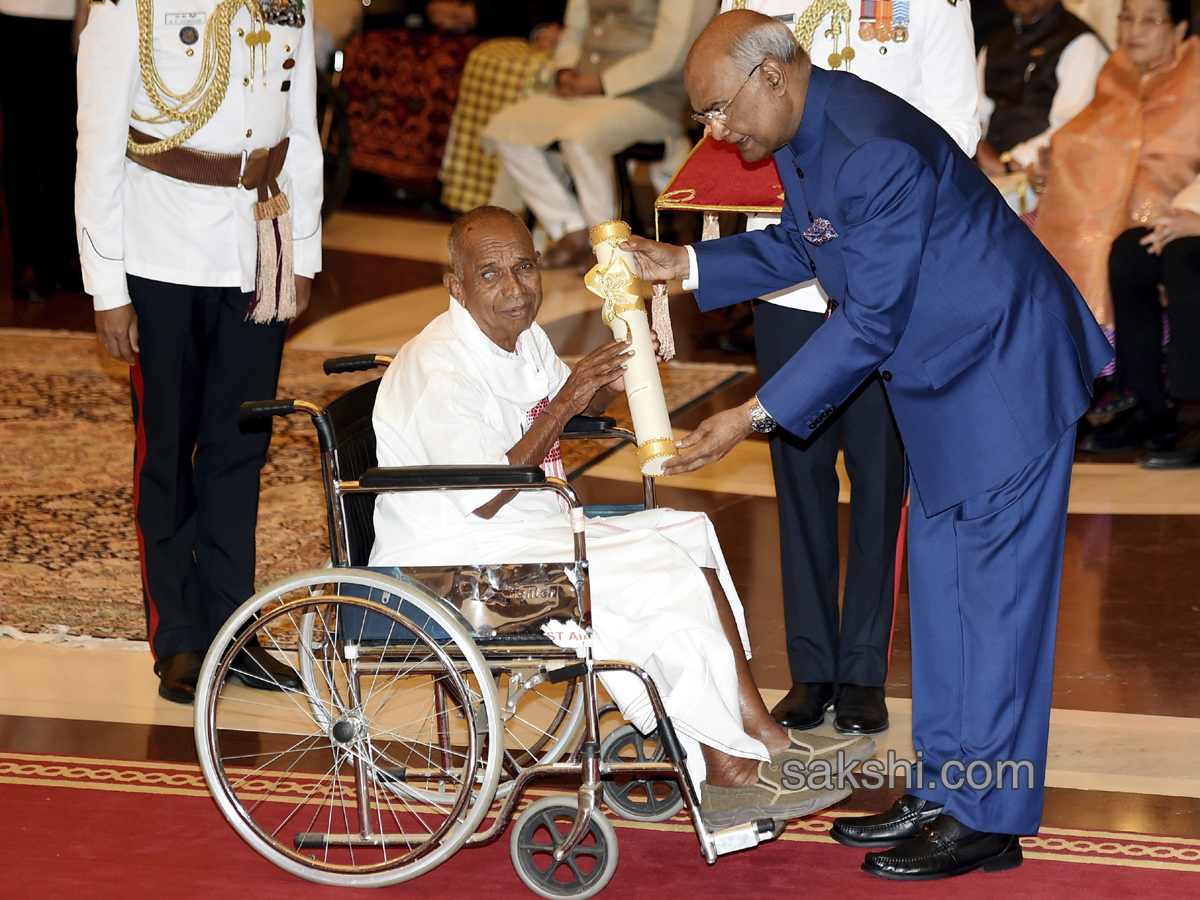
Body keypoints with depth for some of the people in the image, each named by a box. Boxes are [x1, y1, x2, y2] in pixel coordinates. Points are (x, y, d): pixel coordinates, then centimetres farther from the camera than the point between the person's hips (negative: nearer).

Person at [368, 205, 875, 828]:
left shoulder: (520, 335, 7)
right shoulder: (437, 368, -21)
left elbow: (584, 405, 26)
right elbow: (484, 499, -24)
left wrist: (606, 382, 2)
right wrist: (563, 406, -24)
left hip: (529, 526, 10)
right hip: (454, 561, -10)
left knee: (687, 536, 1)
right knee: (656, 579, -20)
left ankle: (756, 729, -3)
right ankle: (728, 769, -11)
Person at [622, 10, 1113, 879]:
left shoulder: (872, 151, -28)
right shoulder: (803, 133, 3)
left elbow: (870, 323, -25)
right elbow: (796, 248, 21)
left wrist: (754, 417, -21)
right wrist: (684, 264, 9)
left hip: (1006, 367, -10)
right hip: (944, 375, 10)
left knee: (997, 586, -6)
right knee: (938, 575, 13)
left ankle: (989, 819, 0)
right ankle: (945, 790, 21)